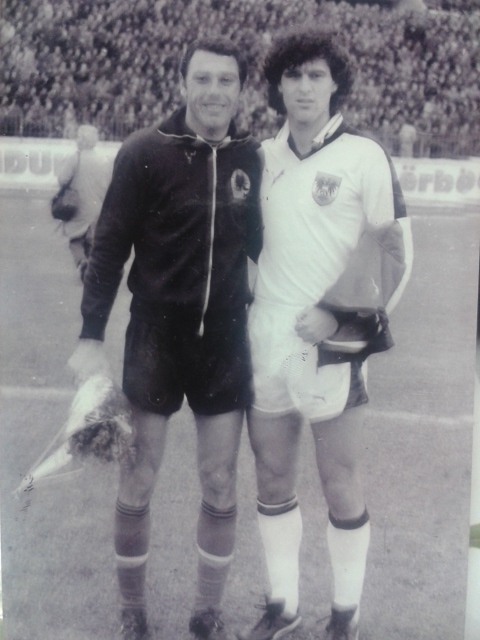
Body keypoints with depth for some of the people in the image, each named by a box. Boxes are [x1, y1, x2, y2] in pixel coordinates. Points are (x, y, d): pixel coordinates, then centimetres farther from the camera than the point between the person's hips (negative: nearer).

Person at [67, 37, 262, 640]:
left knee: (220, 486, 9)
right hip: (156, 335, -2)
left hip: (225, 339, 3)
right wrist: (91, 336, -11)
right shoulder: (145, 152, -10)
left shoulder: (249, 158, 0)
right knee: (137, 483, 7)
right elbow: (109, 247, -7)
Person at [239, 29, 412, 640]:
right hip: (265, 343, 5)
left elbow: (396, 253, -6)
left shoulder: (363, 156, -7)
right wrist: (244, 307, 9)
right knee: (272, 480, 13)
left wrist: (345, 318, -11)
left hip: (330, 346, -4)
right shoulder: (264, 157, 7)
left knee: (340, 486, 4)